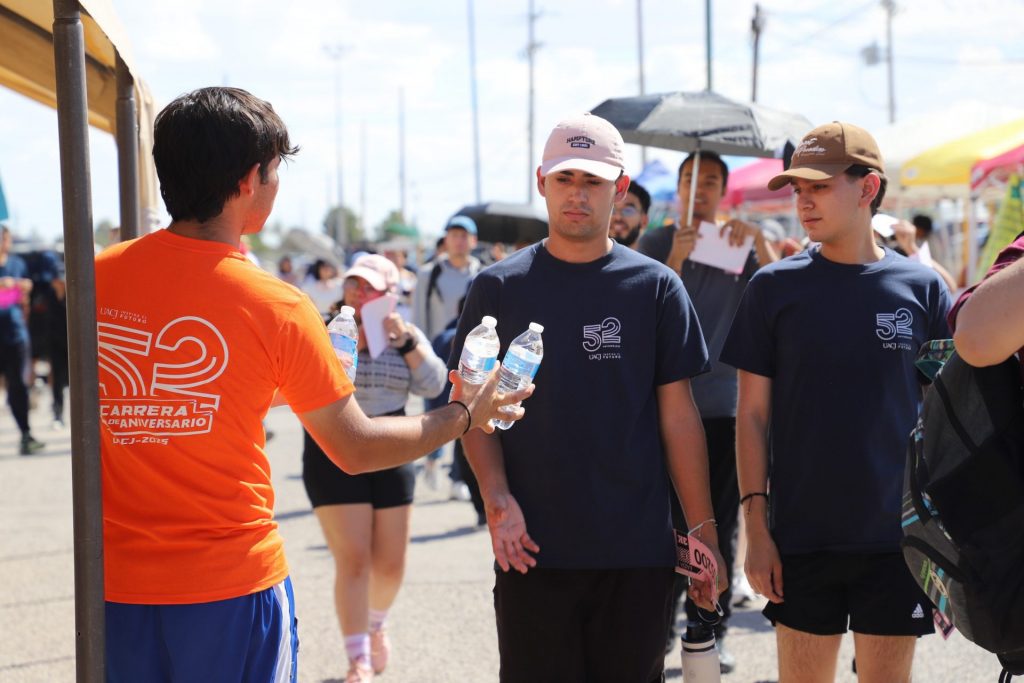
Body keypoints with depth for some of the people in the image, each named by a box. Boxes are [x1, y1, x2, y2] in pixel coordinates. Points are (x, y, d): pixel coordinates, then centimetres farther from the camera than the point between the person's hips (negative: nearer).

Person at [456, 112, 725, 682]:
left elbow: (679, 415, 4)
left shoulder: (656, 287, 3)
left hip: (639, 551, 0)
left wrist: (704, 530, 1)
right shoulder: (501, 288, 3)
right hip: (533, 549, 0)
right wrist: (496, 497, -12)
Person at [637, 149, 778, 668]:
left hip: (725, 405, 2)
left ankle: (709, 632, 14)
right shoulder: (656, 244, 5)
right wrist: (675, 262, -20)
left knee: (720, 527, 6)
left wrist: (759, 240, -17)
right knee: (669, 522, -3)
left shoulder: (739, 245, 9)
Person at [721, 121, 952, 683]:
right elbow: (753, 415, 1)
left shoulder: (922, 289, 1)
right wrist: (756, 527, -5)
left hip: (897, 536, 0)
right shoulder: (775, 287, 0)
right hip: (802, 538, 0)